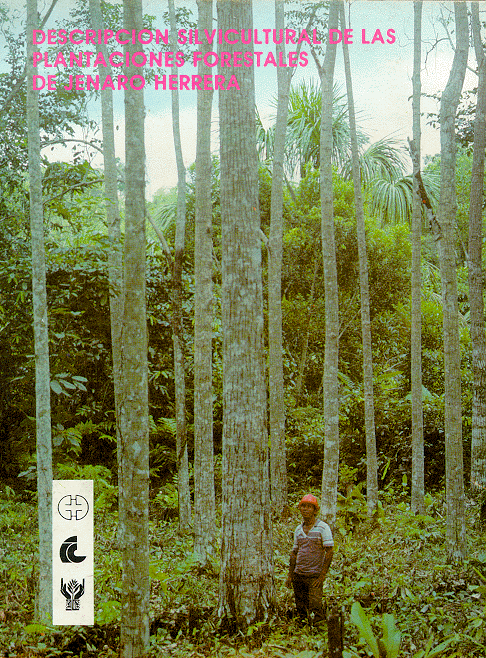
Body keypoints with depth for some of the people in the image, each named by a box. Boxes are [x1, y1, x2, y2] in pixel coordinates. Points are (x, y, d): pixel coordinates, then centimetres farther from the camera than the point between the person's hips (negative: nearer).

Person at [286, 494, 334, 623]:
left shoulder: (323, 528, -5)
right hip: (298, 575, 5)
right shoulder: (298, 529, 12)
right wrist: (290, 575, 11)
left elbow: (329, 552, -9)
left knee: (315, 609, -10)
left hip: (314, 576, -5)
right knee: (300, 609, 9)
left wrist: (322, 575, -14)